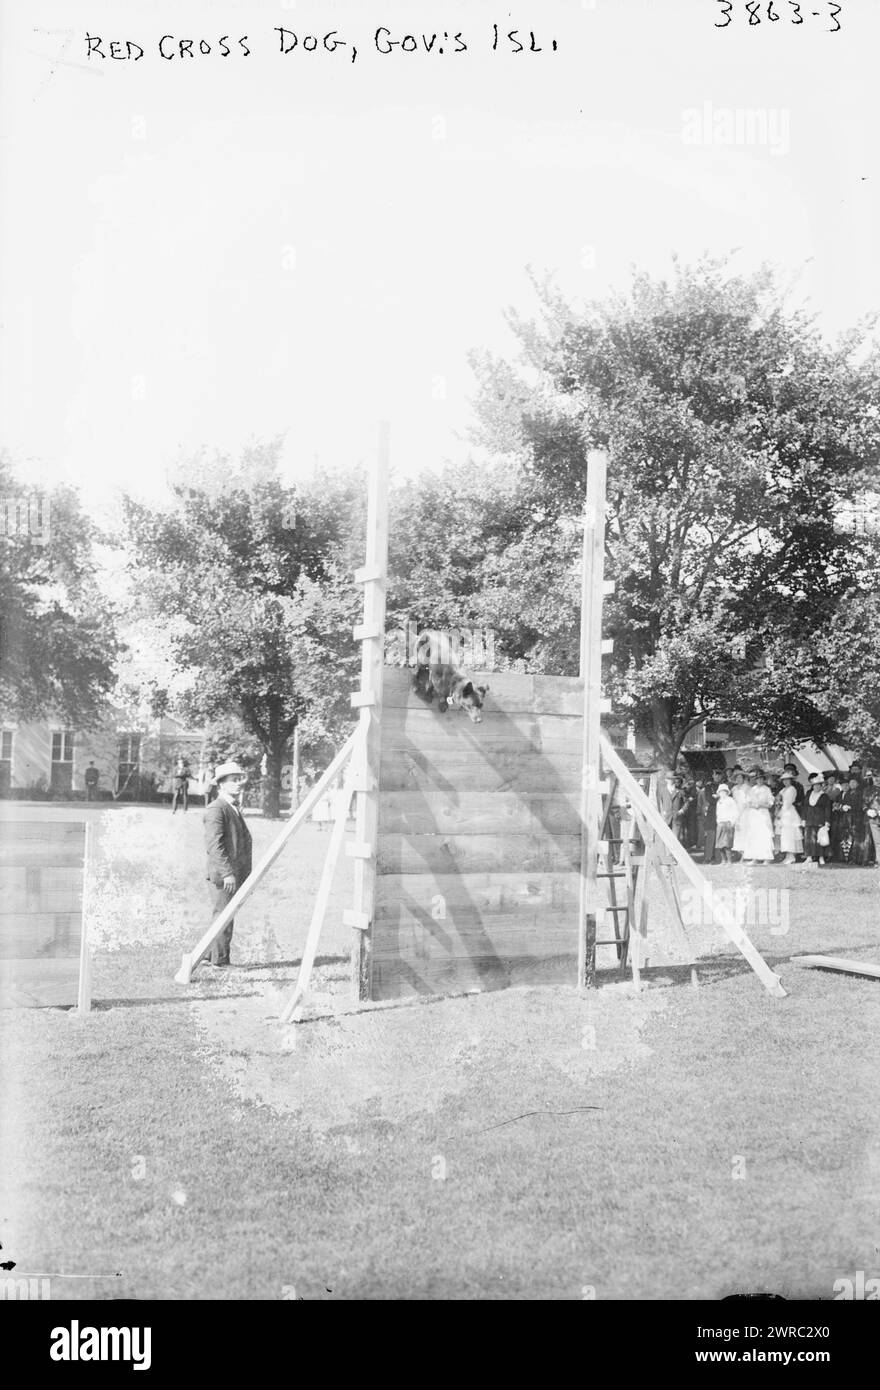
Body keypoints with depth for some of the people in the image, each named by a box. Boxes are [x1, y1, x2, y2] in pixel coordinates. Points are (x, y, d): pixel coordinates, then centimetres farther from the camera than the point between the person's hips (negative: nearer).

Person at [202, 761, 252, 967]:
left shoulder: (235, 808, 19)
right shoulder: (216, 809, -12)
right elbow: (214, 845, -20)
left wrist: (246, 874, 21)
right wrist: (227, 873, -24)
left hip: (236, 875, 10)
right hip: (223, 875, -10)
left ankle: (210, 956, 23)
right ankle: (219, 960, 1)